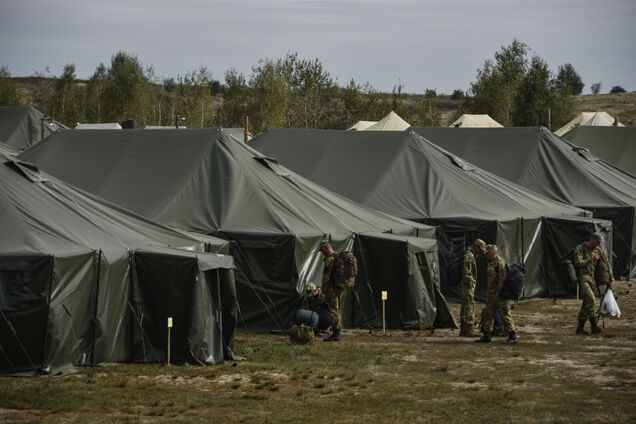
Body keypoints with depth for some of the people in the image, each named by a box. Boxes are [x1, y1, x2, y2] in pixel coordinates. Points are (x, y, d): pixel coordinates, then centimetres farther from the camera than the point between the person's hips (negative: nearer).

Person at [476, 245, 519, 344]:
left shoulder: (500, 263, -16)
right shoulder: (491, 263, 15)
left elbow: (502, 280, -21)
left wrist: (497, 293, -22)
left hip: (500, 295, -10)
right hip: (492, 295, 10)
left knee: (505, 314, -6)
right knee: (488, 314, 11)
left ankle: (513, 335, -1)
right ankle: (487, 335, 16)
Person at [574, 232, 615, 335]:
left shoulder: (598, 250, 12)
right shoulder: (580, 249, -5)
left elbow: (606, 264, 18)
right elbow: (578, 263, -18)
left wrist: (611, 278, 14)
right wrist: (590, 259, -13)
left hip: (592, 279, 7)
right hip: (582, 278, -7)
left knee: (587, 304, 6)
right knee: (591, 299, -22)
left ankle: (580, 329, 10)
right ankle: (594, 327, -25)